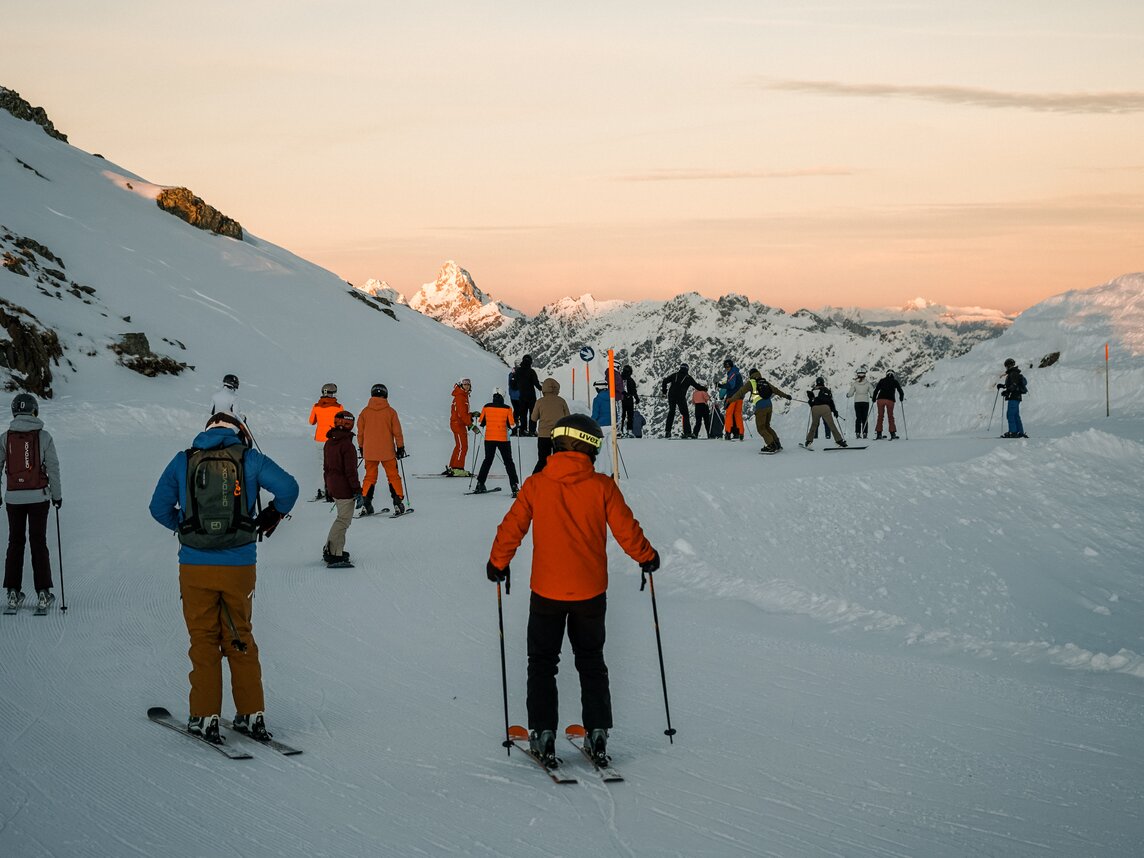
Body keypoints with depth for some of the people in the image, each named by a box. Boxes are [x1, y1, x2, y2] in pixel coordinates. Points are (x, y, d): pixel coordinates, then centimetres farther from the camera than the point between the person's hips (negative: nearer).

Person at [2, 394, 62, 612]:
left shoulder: (5, 438, -1)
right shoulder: (43, 436, -5)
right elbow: (53, 468, -3)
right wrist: (57, 495, 7)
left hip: (13, 496, 1)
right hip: (38, 496, -1)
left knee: (15, 542, 10)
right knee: (38, 542, 5)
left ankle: (13, 593, 8)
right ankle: (43, 593, 1)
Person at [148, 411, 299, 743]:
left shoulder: (182, 462, 5)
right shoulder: (250, 459, 2)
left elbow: (159, 508, 6)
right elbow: (288, 488, -7)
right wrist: (273, 515, 12)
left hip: (195, 566, 0)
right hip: (240, 567, 0)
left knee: (204, 640, 10)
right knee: (240, 638, 14)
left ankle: (205, 717, 8)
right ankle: (252, 715, 15)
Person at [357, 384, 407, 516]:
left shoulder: (365, 412, 0)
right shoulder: (390, 411, -5)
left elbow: (360, 432, 7)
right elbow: (397, 431, -2)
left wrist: (361, 448, 19)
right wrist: (400, 447, 8)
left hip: (369, 451, 2)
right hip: (387, 452, -2)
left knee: (370, 477, 11)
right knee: (393, 477, 7)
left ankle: (365, 505, 5)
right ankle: (398, 504, 3)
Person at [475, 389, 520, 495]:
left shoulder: (486, 407, -3)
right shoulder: (507, 409, -9)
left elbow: (480, 422, 4)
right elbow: (511, 425, -7)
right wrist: (516, 423, 14)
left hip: (489, 439, 2)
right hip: (503, 439, -2)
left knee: (487, 460, 19)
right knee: (508, 462, 5)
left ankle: (480, 484, 18)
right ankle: (514, 486, -3)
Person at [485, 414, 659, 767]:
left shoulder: (535, 485, -7)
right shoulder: (602, 487, -7)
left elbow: (512, 528, -2)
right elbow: (626, 529, -3)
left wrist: (497, 563, 14)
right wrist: (647, 557, 15)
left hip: (546, 592, -1)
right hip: (590, 592, 1)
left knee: (542, 663, 12)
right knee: (591, 663, 17)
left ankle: (543, 735, 5)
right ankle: (597, 734, 12)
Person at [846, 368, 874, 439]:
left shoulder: (854, 383, -6)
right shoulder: (868, 383, -6)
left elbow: (850, 394, -3)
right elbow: (872, 394, -4)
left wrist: (847, 395, 19)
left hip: (857, 402, 0)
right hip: (865, 402, 0)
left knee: (858, 418, 6)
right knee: (865, 418, 6)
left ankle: (857, 433, -1)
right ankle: (865, 433, 1)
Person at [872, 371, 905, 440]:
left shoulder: (882, 380, 16)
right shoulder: (895, 381, 13)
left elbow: (876, 390, 12)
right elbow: (900, 391, 14)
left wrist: (874, 399, 24)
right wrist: (901, 398, 32)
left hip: (880, 399, 1)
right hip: (890, 400, -1)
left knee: (880, 416, 8)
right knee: (890, 417, 9)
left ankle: (878, 434, 2)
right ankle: (893, 434, 1)